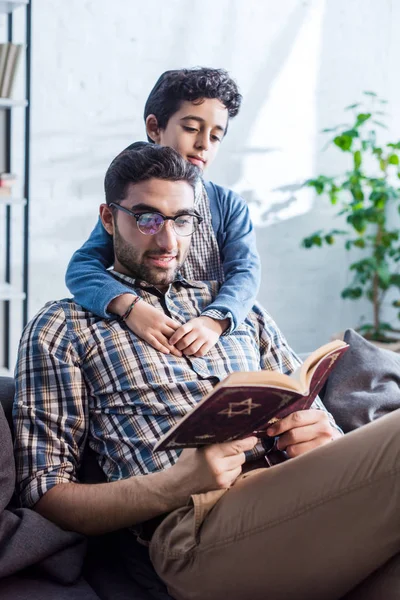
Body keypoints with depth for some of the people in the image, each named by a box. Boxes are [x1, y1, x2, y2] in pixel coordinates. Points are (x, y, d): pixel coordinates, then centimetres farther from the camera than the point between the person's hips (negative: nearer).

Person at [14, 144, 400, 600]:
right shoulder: (61, 329, 11)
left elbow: (311, 415, 23)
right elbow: (44, 491, 4)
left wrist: (323, 437, -4)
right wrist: (178, 484, -13)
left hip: (302, 495, 6)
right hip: (195, 523, -6)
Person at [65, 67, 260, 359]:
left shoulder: (230, 205, 8)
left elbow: (246, 271, -7)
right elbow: (81, 268, -11)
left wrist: (215, 320, -26)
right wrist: (129, 305, -29)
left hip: (217, 345, 0)